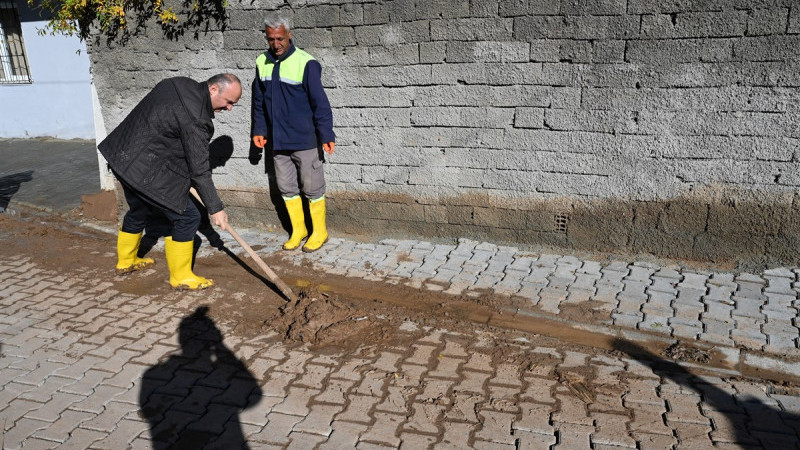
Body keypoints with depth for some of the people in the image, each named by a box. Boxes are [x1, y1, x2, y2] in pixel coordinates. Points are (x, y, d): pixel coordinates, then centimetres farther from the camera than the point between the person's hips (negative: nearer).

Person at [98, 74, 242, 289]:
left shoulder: (181, 84, 4)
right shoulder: (195, 118, -24)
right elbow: (199, 170, -21)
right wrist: (215, 208, -13)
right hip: (145, 171, -10)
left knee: (139, 211, 29)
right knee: (186, 217, -2)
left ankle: (126, 261, 48)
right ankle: (181, 276, 10)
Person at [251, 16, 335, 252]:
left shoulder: (306, 63, -13)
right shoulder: (262, 62, 5)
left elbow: (320, 103, -14)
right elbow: (259, 101, 15)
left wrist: (326, 135, -16)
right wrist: (259, 130, 13)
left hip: (305, 140, -6)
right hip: (277, 141, 6)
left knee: (312, 188, 5)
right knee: (286, 188, 13)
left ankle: (319, 232, 20)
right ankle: (298, 229, 29)